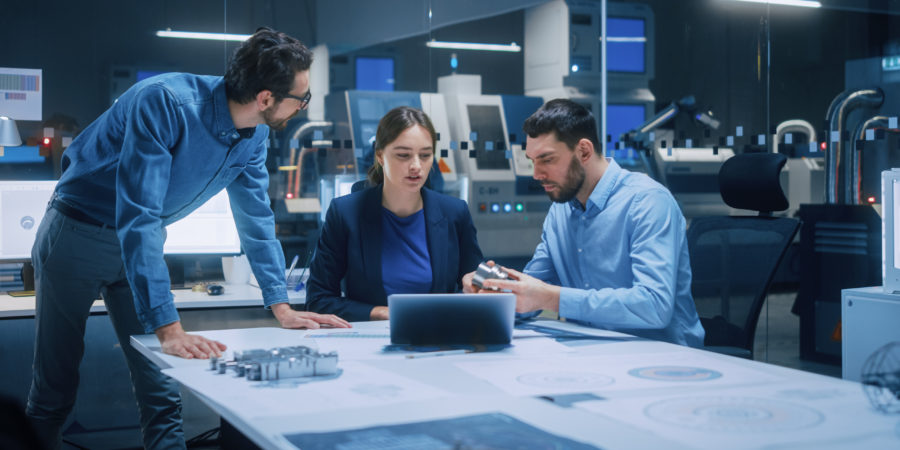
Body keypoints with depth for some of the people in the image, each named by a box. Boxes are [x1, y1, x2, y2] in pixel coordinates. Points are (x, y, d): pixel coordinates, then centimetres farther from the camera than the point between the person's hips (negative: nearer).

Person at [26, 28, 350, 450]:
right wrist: (168, 328, -43)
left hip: (142, 242, 6)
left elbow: (256, 218, 3)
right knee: (55, 384, 6)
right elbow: (137, 217, -38)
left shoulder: (254, 136, -10)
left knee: (161, 387, 1)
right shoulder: (165, 103, -33)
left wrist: (282, 307, -3)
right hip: (78, 235, -6)